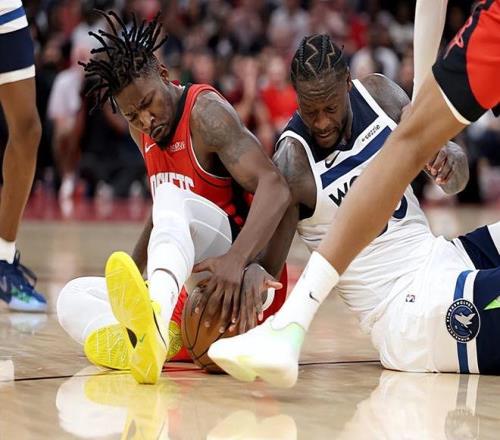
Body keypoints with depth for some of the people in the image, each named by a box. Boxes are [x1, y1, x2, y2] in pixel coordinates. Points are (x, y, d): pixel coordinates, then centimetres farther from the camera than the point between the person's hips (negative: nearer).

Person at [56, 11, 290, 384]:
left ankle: (155, 318, -65)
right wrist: (129, 278, 23)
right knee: (73, 299, -6)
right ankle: (143, 336, -41)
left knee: (174, 199, -33)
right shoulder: (142, 132, 12)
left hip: (242, 278, -8)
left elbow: (275, 187, -29)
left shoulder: (205, 112, -13)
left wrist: (235, 260, -44)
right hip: (185, 290, 8)